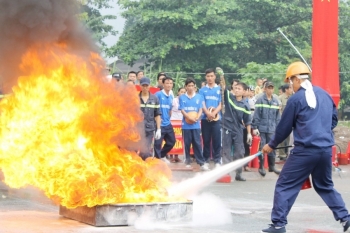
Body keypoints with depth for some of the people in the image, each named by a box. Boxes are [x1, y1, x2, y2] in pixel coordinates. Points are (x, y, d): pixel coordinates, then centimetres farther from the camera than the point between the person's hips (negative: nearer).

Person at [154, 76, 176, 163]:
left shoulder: (171, 97, 11)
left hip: (168, 124, 8)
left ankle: (162, 156, 34)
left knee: (172, 141, 16)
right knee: (158, 143, -4)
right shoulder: (158, 94, -12)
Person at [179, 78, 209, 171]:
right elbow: (182, 110, -2)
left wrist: (197, 118, -16)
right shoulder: (182, 97, 3)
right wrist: (190, 118, -18)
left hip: (196, 125, 0)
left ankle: (202, 163, -3)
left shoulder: (199, 97, 6)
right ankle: (187, 161, 13)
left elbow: (200, 110, 4)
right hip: (186, 125, 0)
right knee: (187, 144, 4)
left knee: (197, 143, -2)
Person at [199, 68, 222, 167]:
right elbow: (202, 104, -1)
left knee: (217, 140, -2)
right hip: (205, 118, 1)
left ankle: (217, 160, 1)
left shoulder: (220, 89, 6)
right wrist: (208, 113, -19)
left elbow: (221, 104, 1)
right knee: (206, 140, 6)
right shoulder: (202, 90, 7)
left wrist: (214, 113, -16)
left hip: (216, 118, -1)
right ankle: (206, 160, 12)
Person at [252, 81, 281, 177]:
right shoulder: (260, 100, -7)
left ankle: (272, 166, 20)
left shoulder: (275, 101, 7)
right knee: (261, 148, 0)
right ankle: (261, 167, 10)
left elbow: (278, 116, 11)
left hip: (272, 129, 4)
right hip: (262, 128, -4)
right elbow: (256, 115, -8)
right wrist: (254, 127, -11)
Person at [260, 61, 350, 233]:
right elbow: (333, 120, 21)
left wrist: (271, 145, 14)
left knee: (285, 186, 2)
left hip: (305, 150, -6)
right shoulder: (325, 94, 11)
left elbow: (284, 127, 1)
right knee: (325, 186, 22)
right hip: (326, 149, 7)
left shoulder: (296, 99, -6)